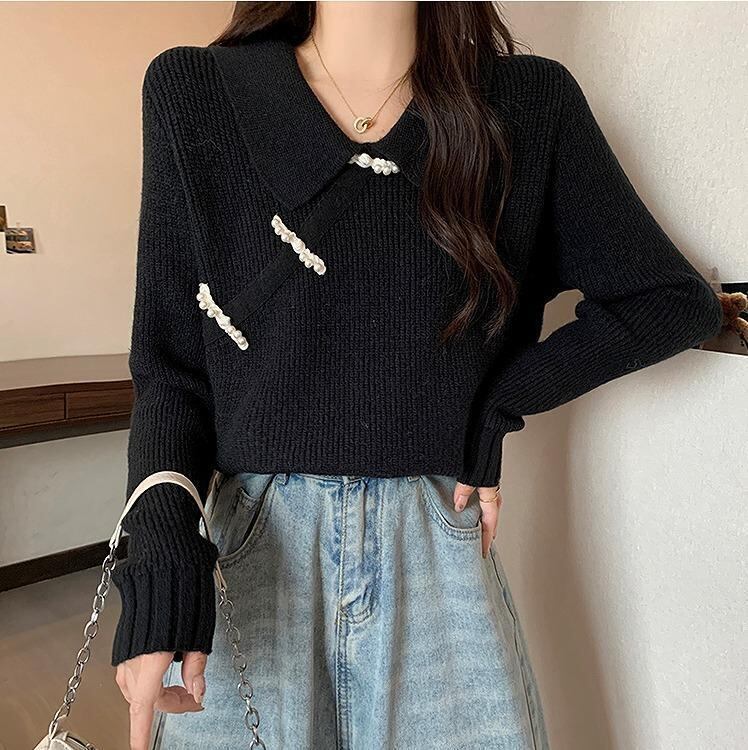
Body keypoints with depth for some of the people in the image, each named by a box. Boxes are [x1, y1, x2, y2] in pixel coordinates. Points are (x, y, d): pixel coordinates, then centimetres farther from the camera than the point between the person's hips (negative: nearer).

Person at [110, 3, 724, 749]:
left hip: (435, 548, 1)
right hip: (249, 545, 1)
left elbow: (675, 302, 5)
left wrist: (494, 409, -5)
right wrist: (161, 546, -17)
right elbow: (168, 366, -1)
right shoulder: (192, 93, 0)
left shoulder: (528, 103, 1)